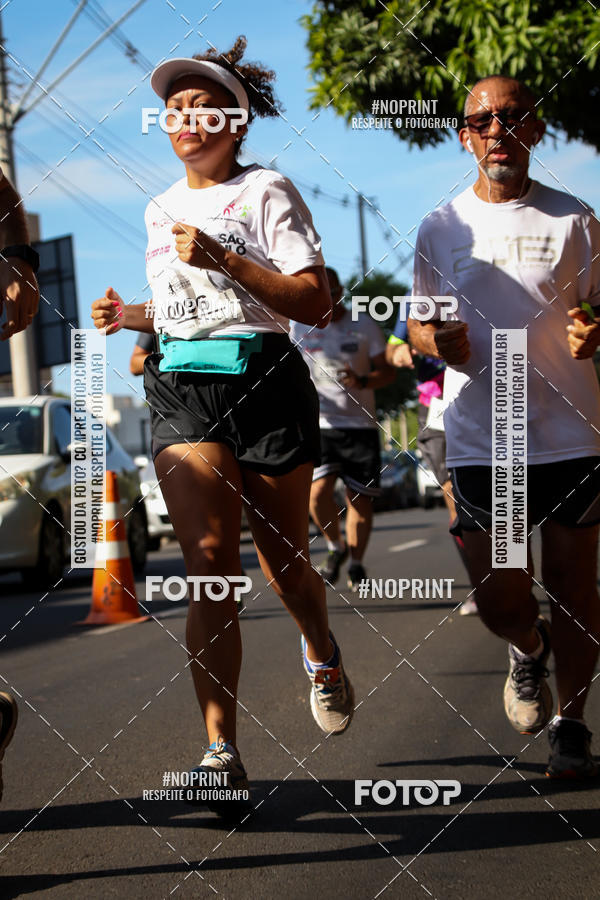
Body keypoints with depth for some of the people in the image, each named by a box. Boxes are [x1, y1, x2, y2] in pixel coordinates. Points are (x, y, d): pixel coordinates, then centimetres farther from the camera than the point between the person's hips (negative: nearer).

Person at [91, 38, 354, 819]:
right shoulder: (160, 210, 18)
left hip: (265, 383, -3)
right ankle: (221, 753, -19)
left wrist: (225, 258, -16)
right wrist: (131, 316, 12)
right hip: (181, 391, 3)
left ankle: (322, 654, 43)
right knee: (210, 563, -15)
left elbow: (314, 305, -8)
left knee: (281, 564, 8)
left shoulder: (266, 192, 0)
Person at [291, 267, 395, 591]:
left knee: (360, 498, 0)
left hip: (360, 424, 0)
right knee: (318, 492, -18)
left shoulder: (364, 325, 4)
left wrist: (362, 381, -16)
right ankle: (336, 547, 9)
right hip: (319, 424, 0)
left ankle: (356, 564, 19)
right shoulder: (299, 329, 7)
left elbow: (387, 372, 5)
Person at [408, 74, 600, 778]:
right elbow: (417, 325, 14)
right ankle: (528, 649, 32)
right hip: (480, 438, 0)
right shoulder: (441, 228, 8)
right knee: (498, 597, -3)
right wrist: (438, 341, -9)